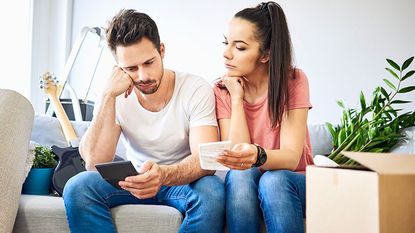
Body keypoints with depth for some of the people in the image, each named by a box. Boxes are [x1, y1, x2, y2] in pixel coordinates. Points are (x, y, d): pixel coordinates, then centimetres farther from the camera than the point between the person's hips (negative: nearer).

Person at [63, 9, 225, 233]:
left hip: (184, 181, -2)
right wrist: (108, 96, -24)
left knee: (212, 192, -36)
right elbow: (95, 164, -18)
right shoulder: (117, 97, -8)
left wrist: (164, 174, -46)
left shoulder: (196, 89, -15)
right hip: (136, 180, 2)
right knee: (77, 186, -24)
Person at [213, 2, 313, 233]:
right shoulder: (222, 90, -6)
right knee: (240, 176, -32)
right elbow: (236, 157, -17)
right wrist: (237, 98, -19)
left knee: (273, 180, -34)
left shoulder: (294, 81, -12)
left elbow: (291, 158, -22)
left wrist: (257, 155, -44)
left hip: (291, 182, -1)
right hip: (245, 186, 2)